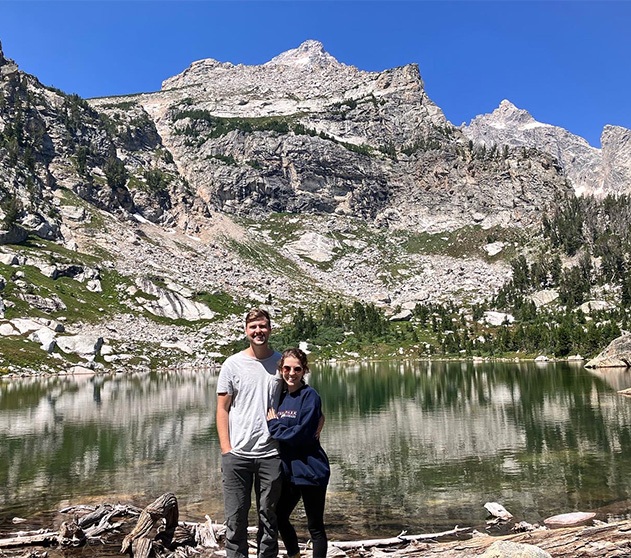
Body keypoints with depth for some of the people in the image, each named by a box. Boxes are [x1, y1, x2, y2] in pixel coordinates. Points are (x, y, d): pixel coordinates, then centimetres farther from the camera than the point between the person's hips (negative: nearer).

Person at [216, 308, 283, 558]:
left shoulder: (281, 362, 3)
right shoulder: (232, 364, 1)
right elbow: (223, 409, 3)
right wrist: (226, 449, -4)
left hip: (271, 454, 1)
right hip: (237, 454, 0)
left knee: (269, 516, 13)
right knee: (236, 518, 8)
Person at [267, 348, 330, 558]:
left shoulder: (309, 395, -14)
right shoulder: (280, 395, 5)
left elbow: (303, 433, -20)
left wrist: (274, 426, -9)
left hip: (310, 469, -7)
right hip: (288, 470, 7)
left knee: (315, 526, 6)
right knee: (279, 517, 20)